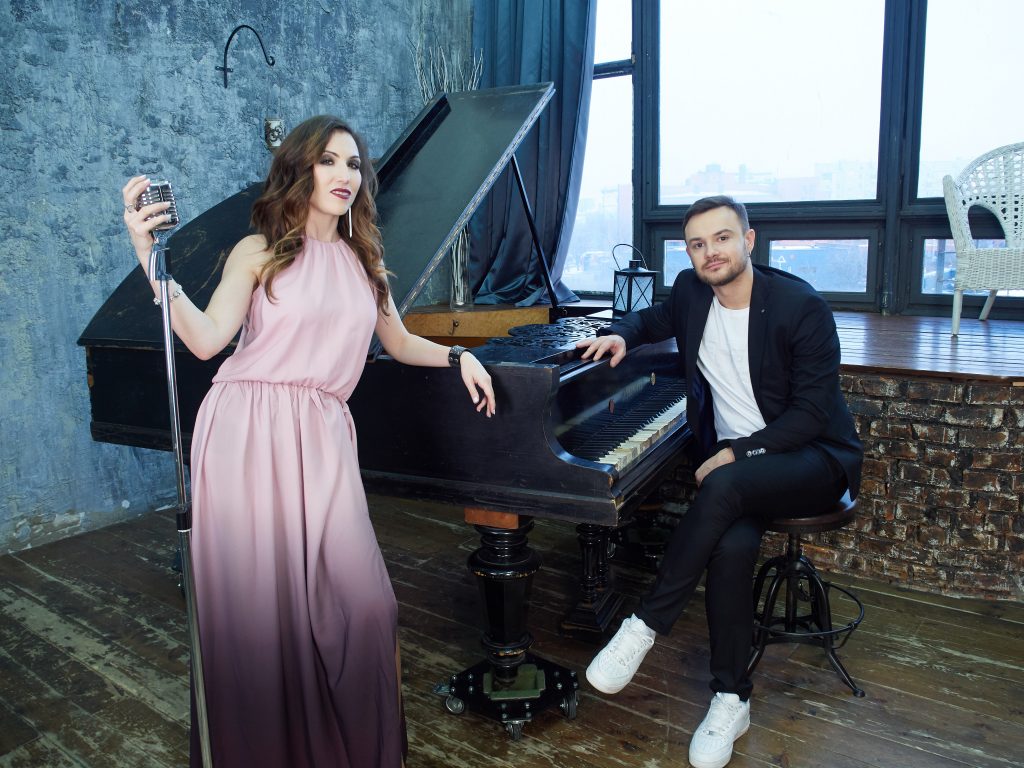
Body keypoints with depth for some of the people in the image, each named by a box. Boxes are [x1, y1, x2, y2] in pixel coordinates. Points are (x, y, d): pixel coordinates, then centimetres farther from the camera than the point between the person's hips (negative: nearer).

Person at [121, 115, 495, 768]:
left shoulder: (365, 260, 18)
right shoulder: (261, 252, 4)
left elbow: (400, 342, 29)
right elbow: (206, 339, -10)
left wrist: (458, 356, 18)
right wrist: (149, 254, -17)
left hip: (322, 437, 3)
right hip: (249, 436, -3)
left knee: (361, 603, -4)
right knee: (259, 604, 0)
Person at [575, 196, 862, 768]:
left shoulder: (802, 306, -14)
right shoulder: (691, 292, 2)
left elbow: (812, 413, -16)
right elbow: (659, 319, 26)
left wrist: (736, 453, -22)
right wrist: (622, 334, 3)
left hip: (814, 459, -4)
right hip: (733, 460, 4)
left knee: (725, 488, -36)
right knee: (732, 545, -28)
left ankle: (645, 625, -22)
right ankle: (733, 700, -11)